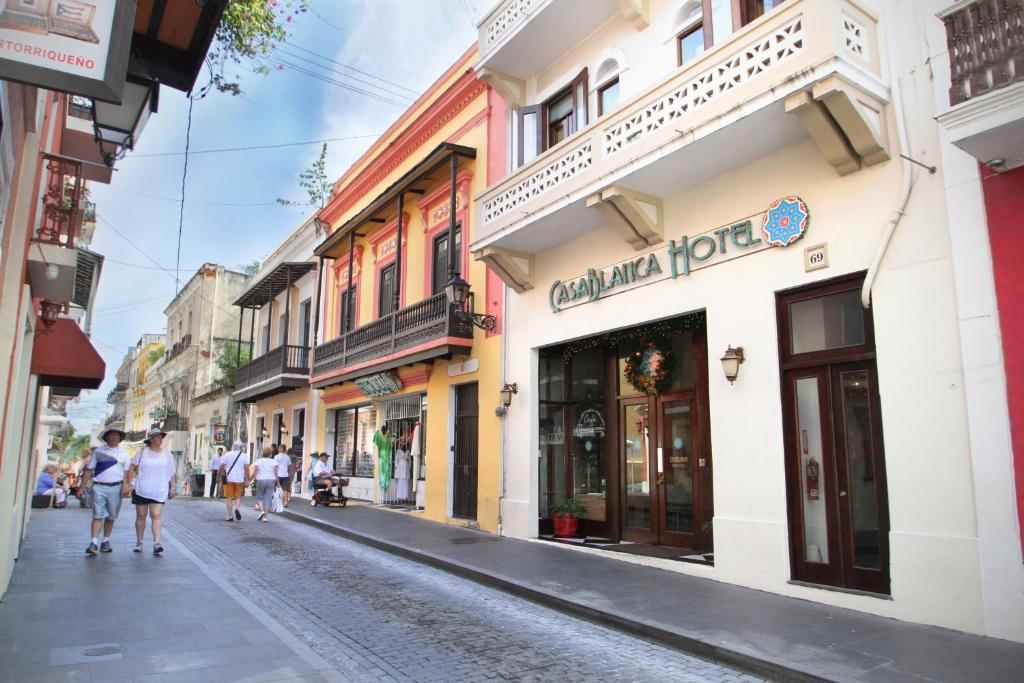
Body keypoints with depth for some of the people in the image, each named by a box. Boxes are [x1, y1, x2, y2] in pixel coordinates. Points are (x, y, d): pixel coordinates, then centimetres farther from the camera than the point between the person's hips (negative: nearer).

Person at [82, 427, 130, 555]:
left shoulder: (123, 453, 10)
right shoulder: (98, 452, 6)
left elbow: (126, 471, 8)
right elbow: (88, 470, 6)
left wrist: (125, 486, -5)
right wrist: (82, 486, 0)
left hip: (116, 487, 2)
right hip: (99, 487, -2)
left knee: (111, 517, 8)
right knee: (97, 516, -6)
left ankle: (105, 541, 19)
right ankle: (94, 543, -7)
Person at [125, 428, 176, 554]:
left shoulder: (167, 455, 9)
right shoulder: (142, 452, 4)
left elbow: (172, 473, 12)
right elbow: (132, 468, 5)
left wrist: (172, 488, 7)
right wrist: (130, 483, -4)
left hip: (159, 492, 0)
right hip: (141, 490, 0)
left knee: (157, 515, -9)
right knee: (141, 516, 8)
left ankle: (156, 543, -13)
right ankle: (139, 542, 21)